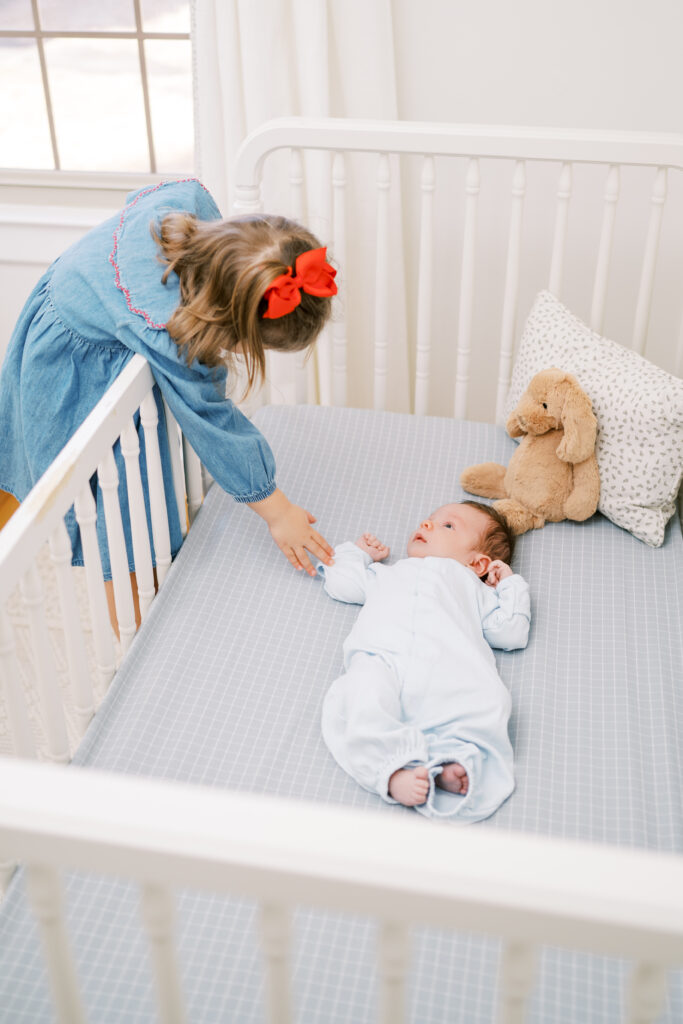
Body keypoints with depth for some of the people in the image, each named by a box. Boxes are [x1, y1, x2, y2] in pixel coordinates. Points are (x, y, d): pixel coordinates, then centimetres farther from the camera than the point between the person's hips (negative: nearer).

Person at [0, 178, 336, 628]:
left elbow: (138, 201, -2)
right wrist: (278, 512, -17)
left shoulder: (187, 199, -28)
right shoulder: (169, 336, -44)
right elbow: (215, 426, -30)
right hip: (78, 384, -8)